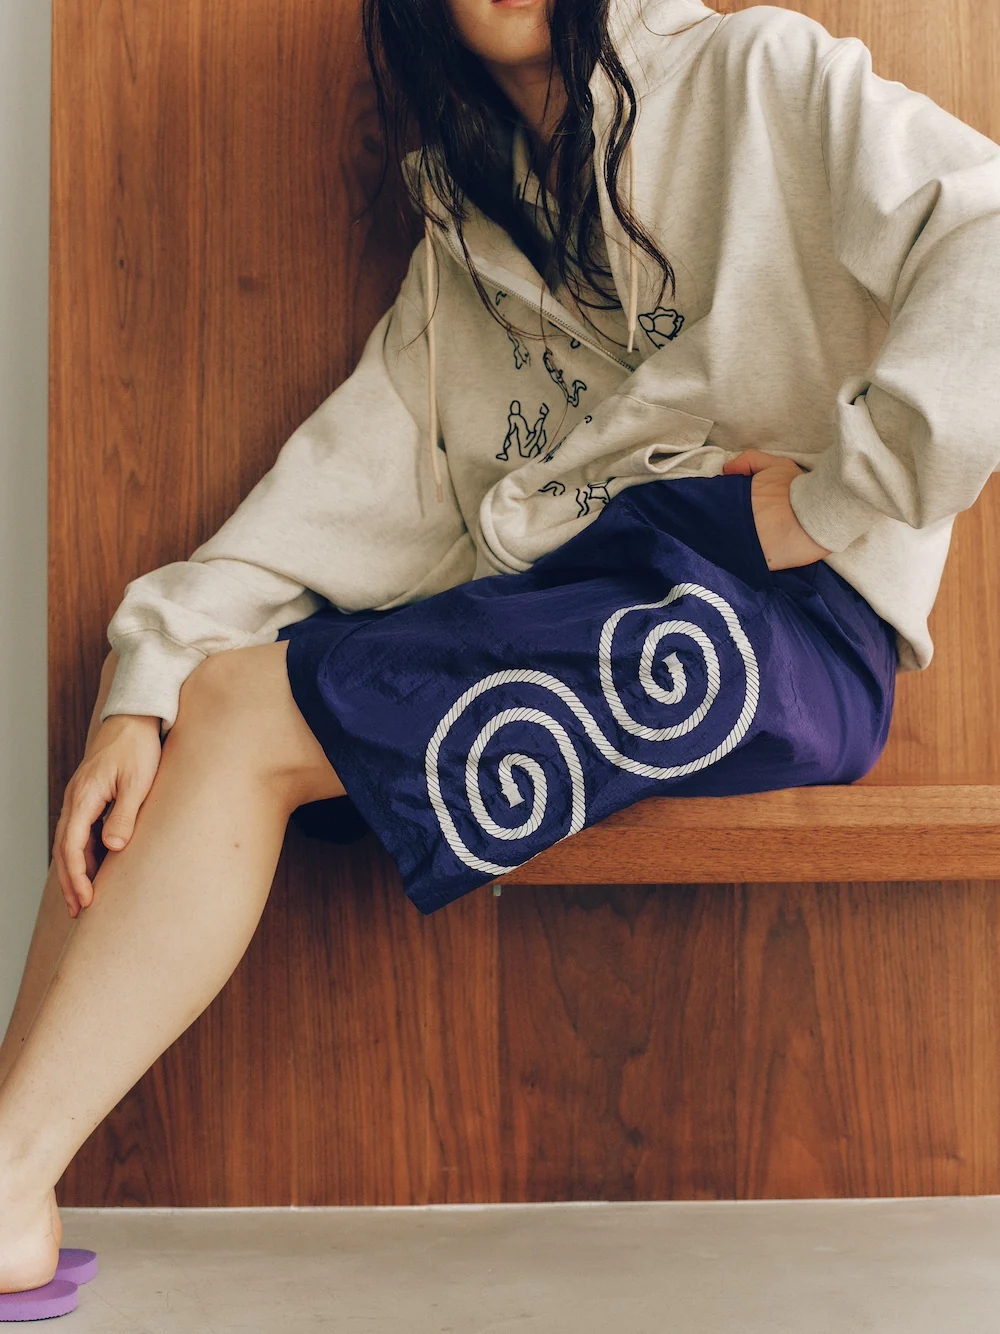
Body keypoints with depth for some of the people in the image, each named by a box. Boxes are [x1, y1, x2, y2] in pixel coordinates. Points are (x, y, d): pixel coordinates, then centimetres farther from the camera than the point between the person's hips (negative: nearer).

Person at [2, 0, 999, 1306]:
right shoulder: (466, 232, 24)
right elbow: (360, 473, 10)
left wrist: (835, 497, -12)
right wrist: (150, 678, -4)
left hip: (770, 608, -6)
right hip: (556, 602, 6)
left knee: (247, 709, -19)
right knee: (158, 729, -10)